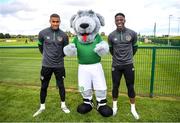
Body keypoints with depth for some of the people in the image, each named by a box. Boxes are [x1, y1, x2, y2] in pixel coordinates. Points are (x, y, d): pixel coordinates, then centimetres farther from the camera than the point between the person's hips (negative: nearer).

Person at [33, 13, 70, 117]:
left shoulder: (63, 35, -6)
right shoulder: (43, 33, -7)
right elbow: (40, 46, 11)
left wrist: (59, 57, 10)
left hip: (59, 65, 0)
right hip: (46, 65, 0)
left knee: (61, 85, 11)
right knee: (44, 86, 11)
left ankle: (63, 105, 30)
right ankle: (42, 107, 31)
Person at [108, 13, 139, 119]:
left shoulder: (132, 33, -5)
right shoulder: (111, 35, -4)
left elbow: (135, 47, 11)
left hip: (128, 65, 0)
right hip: (116, 65, 1)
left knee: (130, 86, 8)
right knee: (115, 86, 9)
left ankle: (133, 108, 27)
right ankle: (115, 106, 29)